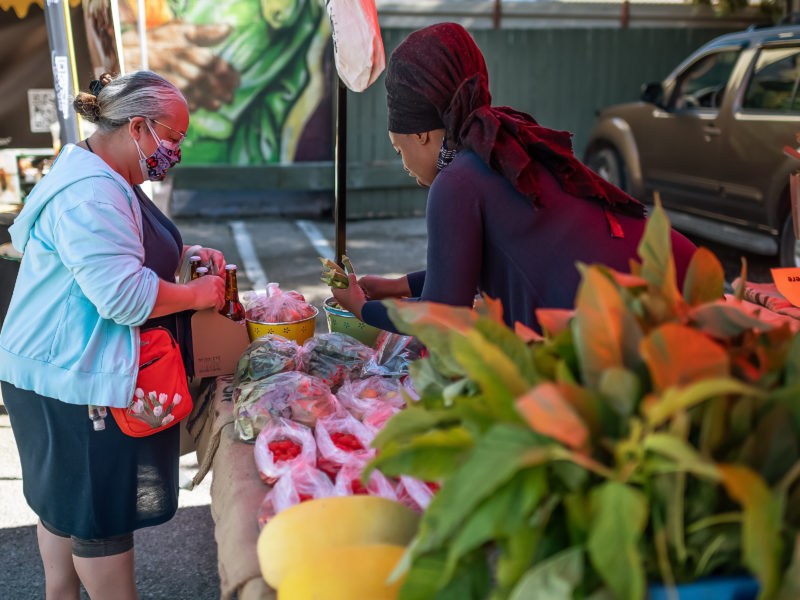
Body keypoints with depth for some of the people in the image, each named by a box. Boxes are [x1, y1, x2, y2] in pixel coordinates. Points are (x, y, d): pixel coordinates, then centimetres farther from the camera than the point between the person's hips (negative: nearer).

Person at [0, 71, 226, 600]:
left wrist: (187, 255, 11)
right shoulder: (90, 194, -24)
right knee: (104, 515, 3)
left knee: (66, 503, 23)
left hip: (69, 373, 11)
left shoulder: (105, 180, 12)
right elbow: (123, 296, -29)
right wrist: (198, 294, -15)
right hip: (78, 383, -11)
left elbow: (117, 252, 26)